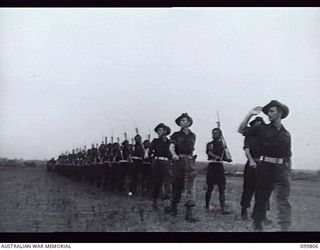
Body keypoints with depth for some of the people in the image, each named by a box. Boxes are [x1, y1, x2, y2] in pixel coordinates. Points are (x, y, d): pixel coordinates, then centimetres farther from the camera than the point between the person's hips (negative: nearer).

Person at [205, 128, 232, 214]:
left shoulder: (222, 144, 12)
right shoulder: (209, 144, 2)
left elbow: (223, 157, 17)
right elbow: (209, 153, -17)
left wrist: (228, 159, -4)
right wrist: (216, 157, -35)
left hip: (220, 166, 3)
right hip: (212, 166, -2)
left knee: (222, 188, -4)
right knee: (210, 187, 3)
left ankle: (223, 208, -8)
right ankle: (207, 205, 20)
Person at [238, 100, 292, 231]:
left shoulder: (286, 134, 12)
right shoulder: (262, 129, 6)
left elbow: (288, 156, 16)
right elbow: (241, 130, -2)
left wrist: (288, 173, 11)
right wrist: (250, 114, -8)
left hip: (281, 169, 1)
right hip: (265, 167, -1)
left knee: (283, 199, -8)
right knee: (261, 197, 7)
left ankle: (285, 228, -9)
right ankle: (257, 225, 19)